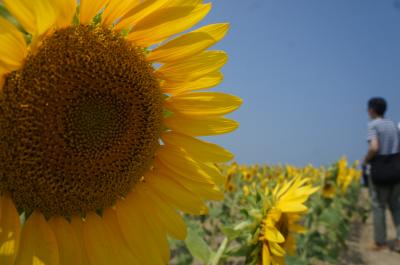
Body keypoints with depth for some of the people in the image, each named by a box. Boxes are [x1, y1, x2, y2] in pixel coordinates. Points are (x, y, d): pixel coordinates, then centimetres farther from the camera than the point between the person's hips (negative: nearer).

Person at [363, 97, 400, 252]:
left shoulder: (373, 125, -9)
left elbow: (374, 148, -22)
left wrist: (366, 160, -5)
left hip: (380, 169, -6)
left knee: (378, 206, 6)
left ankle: (381, 242, 14)